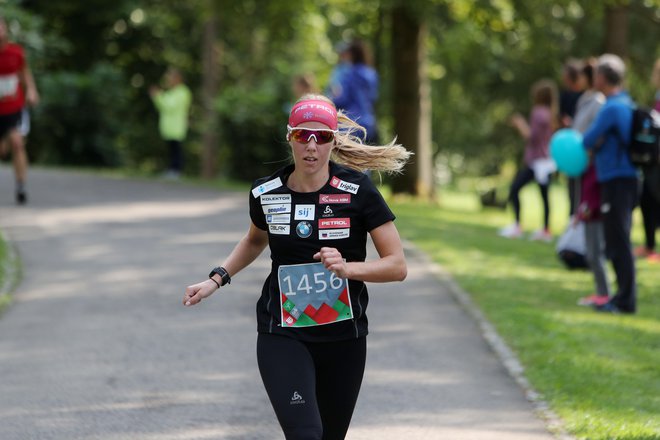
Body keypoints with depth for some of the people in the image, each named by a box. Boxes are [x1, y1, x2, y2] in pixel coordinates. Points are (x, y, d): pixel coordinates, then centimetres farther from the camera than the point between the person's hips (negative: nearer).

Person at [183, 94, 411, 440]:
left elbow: (397, 266, -9)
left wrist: (348, 268, -25)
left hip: (343, 337, 0)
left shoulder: (357, 190, -9)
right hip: (282, 336, 0)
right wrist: (217, 279, 12)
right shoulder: (265, 193, -1)